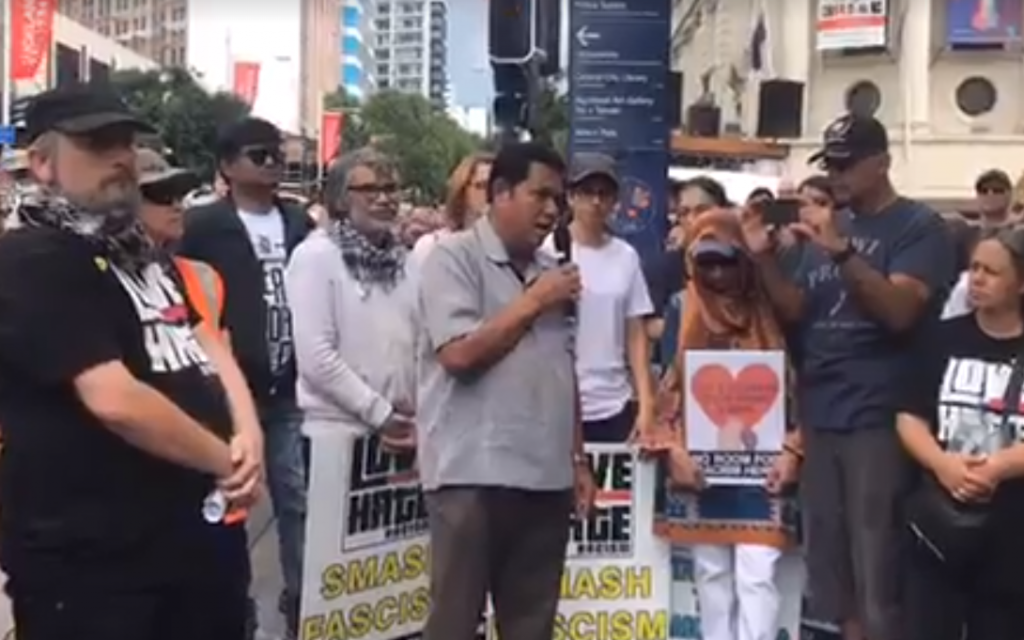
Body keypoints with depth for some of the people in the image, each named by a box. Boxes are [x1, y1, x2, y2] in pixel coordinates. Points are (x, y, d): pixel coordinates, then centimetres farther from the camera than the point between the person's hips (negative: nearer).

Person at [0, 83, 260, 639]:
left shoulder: (134, 251, 14)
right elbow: (116, 400, -25)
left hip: (187, 532, 9)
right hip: (89, 562, -9)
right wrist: (226, 461, -12)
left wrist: (247, 434, -5)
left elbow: (201, 341, 14)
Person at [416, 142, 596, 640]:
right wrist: (532, 303, -8)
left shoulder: (550, 269, 14)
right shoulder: (453, 257, -4)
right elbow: (459, 353, -16)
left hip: (546, 477, 6)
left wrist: (577, 459, 14)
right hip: (472, 475, -6)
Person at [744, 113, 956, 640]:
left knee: (877, 565, -6)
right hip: (817, 417, 6)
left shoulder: (919, 227, -2)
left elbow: (899, 311, -16)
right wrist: (766, 258, -3)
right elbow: (797, 311, 13)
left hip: (877, 419, -6)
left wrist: (842, 251, -25)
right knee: (827, 557, 10)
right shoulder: (826, 226, 17)